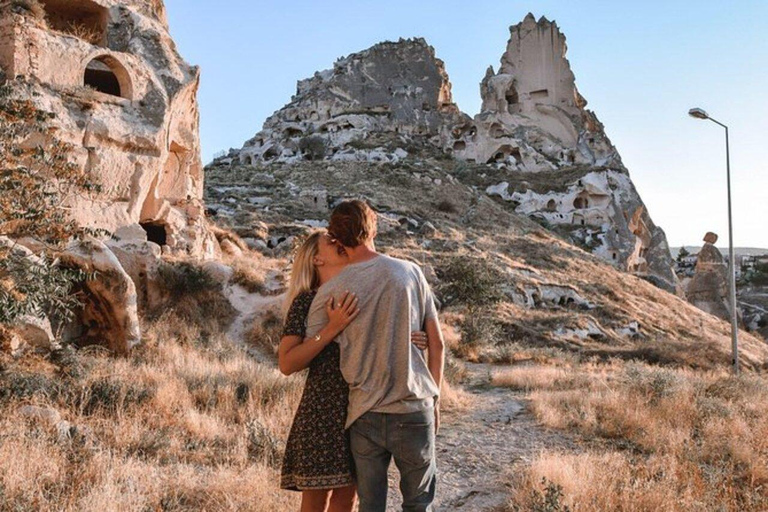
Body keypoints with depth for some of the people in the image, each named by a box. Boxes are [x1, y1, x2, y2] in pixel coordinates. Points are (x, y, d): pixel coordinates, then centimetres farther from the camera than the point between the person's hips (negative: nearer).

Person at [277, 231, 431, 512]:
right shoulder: (306, 300, -8)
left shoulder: (359, 296, 8)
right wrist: (332, 328, -25)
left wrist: (409, 339, -7)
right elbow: (286, 364, -17)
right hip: (322, 409, -5)